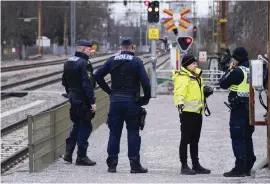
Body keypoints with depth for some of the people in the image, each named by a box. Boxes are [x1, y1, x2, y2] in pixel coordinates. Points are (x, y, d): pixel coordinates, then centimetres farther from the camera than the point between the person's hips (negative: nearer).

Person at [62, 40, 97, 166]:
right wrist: (92, 101, -19)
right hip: (83, 100, -9)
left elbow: (64, 81, 19)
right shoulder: (83, 64, -16)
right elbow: (87, 84, -21)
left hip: (73, 98, 9)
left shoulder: (68, 63, 12)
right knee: (85, 127, -2)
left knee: (77, 125, 19)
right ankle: (81, 157, 0)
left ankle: (68, 152, 18)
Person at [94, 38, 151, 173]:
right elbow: (145, 81, -13)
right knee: (133, 133, 2)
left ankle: (112, 164, 7)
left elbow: (98, 75, 3)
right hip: (131, 101, -3)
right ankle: (135, 164, 1)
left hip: (115, 101, 3)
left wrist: (109, 91, 8)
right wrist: (146, 97, -1)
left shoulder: (112, 61, 6)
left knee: (114, 132, 8)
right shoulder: (136, 62, -5)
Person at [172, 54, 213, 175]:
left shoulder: (196, 76, 16)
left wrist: (206, 90, 8)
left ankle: (196, 165, 23)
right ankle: (184, 166, 1)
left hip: (197, 112, 9)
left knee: (195, 140, 15)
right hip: (187, 112, -9)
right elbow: (179, 92, -26)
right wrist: (179, 102, -43)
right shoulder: (182, 77, -13)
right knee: (185, 139, -3)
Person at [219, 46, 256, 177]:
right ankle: (248, 167, 18)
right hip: (250, 106, 8)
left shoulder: (237, 71, -15)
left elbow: (223, 84, -9)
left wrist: (229, 70, 4)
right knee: (247, 138, 14)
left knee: (237, 138, -6)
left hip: (238, 108, -8)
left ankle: (239, 168, -9)